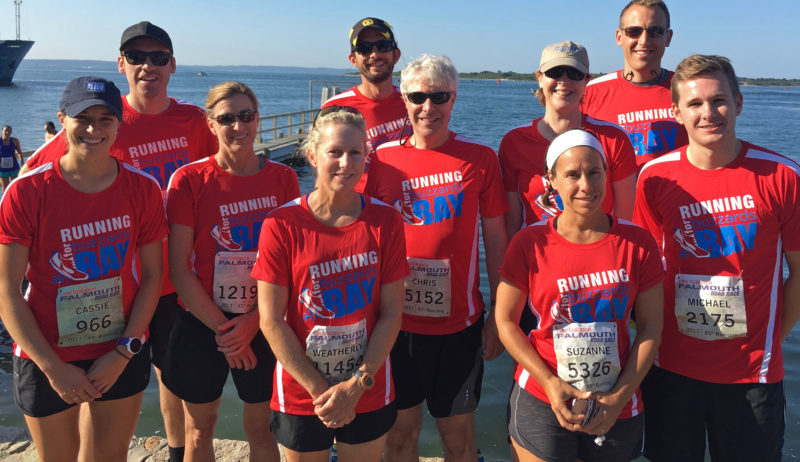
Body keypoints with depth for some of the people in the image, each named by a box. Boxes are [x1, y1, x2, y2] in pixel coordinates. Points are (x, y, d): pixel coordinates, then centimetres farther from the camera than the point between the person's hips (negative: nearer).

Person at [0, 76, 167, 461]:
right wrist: (53, 368, -13)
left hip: (124, 355, 2)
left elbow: (151, 275, -3)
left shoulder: (143, 188, -7)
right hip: (46, 359, -1)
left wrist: (124, 352, -9)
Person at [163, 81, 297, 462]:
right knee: (199, 429, 16)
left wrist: (253, 321, -10)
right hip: (202, 325, -1)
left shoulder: (283, 178, -2)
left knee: (261, 429, 15)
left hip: (263, 326, 1)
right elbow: (178, 269, -9)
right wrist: (221, 329, -10)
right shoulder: (189, 180, -8)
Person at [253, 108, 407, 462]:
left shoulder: (386, 221, -6)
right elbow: (271, 321, -10)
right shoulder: (282, 224, -11)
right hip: (301, 396, -1)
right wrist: (319, 390, -11)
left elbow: (392, 314, -5)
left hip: (369, 394, 1)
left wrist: (357, 384, -11)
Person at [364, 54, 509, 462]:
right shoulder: (381, 159, -2)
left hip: (459, 321, -1)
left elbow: (495, 240, 1)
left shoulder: (480, 159, -3)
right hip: (396, 320, 1)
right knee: (401, 429, 16)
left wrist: (499, 316, 1)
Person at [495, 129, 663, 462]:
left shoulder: (637, 243, -3)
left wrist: (621, 396, -7)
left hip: (616, 409, 2)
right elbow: (505, 321, -4)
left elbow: (650, 326, -1)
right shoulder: (530, 242, -7)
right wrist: (549, 383, -12)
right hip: (541, 402, -1)